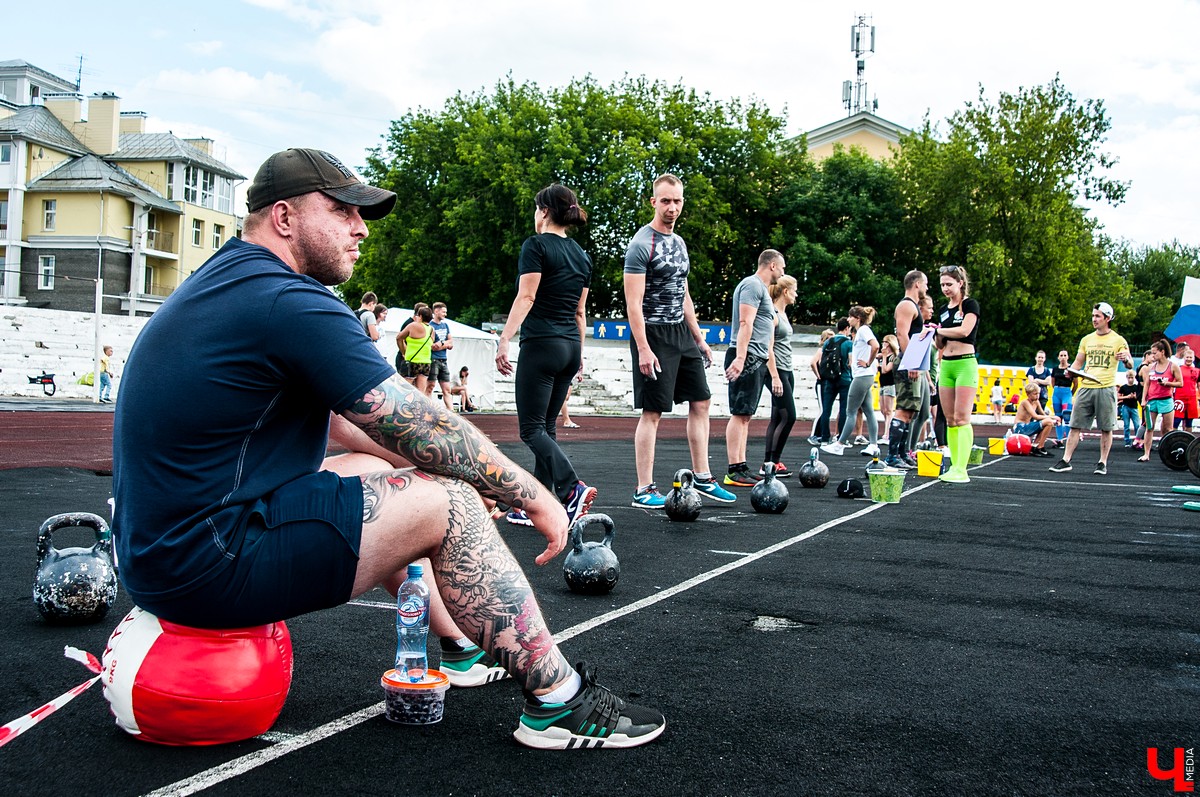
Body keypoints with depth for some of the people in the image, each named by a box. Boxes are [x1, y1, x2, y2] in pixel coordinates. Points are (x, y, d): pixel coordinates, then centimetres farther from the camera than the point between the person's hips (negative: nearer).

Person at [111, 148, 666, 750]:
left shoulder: (223, 281, 14)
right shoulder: (292, 304, -19)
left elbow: (331, 415, 20)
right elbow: (424, 430, -17)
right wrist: (533, 496, -4)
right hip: (211, 564, -10)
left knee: (375, 471, 23)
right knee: (445, 503, -11)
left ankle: (462, 647, 34)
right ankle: (559, 703, -1)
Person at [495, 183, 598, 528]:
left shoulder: (536, 245, -6)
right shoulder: (581, 255, 15)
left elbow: (525, 297, -15)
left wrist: (504, 340, -17)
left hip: (541, 345, -7)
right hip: (570, 347, 8)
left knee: (532, 429, -5)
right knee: (546, 428, 11)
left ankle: (573, 489, -21)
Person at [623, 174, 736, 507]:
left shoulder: (679, 243, 14)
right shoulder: (641, 244, -12)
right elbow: (633, 302, -18)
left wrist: (699, 337, 17)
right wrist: (643, 350, -24)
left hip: (681, 333, 9)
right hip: (653, 334, -9)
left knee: (701, 402, 10)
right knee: (652, 411, -6)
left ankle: (703, 478, 18)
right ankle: (644, 490, 1)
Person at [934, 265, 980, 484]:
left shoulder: (970, 305, -2)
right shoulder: (944, 311, 16)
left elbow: (965, 330, -19)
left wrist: (938, 329, -10)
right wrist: (935, 334, -2)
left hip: (965, 364, -7)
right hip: (946, 365, 7)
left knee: (962, 418, -11)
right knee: (949, 419, 4)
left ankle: (961, 470, -13)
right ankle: (954, 467, 7)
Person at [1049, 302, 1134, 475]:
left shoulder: (1118, 340, 4)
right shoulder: (1087, 339, 14)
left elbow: (1131, 364, 2)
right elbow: (1078, 362, 18)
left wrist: (1126, 359, -22)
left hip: (1106, 389, -3)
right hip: (1086, 388, 3)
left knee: (1106, 428, 2)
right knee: (1075, 426, -1)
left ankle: (1103, 463, 11)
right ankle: (1066, 460, 0)